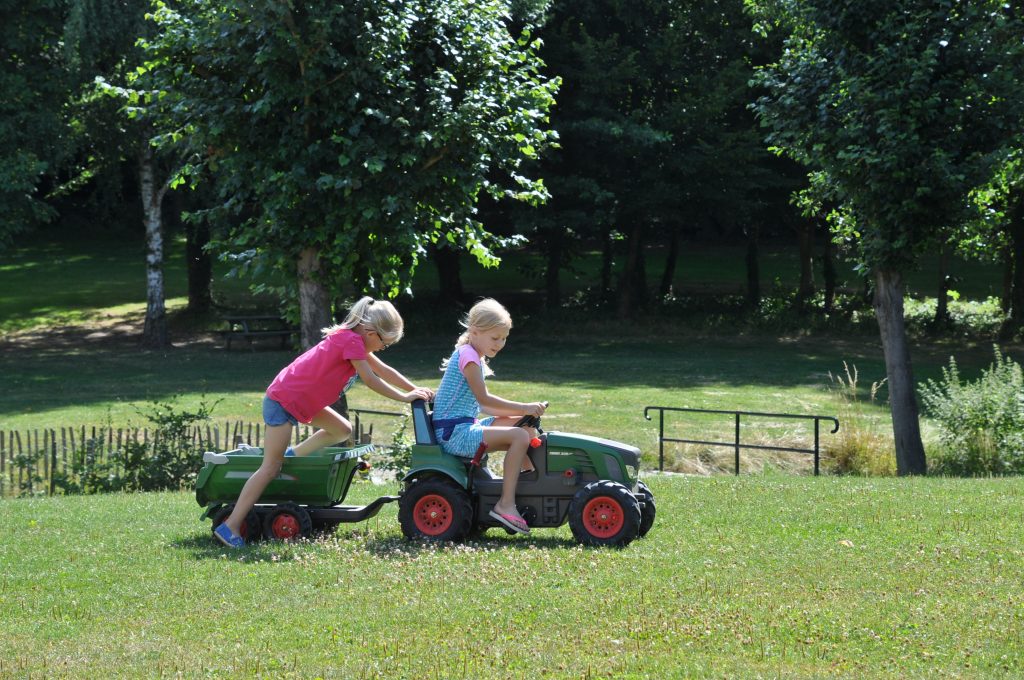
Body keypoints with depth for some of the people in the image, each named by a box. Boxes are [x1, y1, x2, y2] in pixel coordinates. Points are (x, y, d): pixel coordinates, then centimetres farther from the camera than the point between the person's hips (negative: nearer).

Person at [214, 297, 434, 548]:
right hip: (283, 400, -10)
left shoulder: (353, 339, 12)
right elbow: (371, 380, -16)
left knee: (342, 430, 13)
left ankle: (290, 456, 15)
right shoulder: (352, 341, -17)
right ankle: (230, 526, -12)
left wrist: (416, 389, 9)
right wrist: (405, 397, -8)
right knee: (270, 468, -11)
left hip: (302, 399, 10)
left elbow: (382, 370, 16)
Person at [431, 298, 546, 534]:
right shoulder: (467, 355, -11)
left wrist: (521, 412, 6)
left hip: (464, 428, 10)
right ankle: (506, 504, -23)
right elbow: (483, 398, -18)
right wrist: (522, 408, -17)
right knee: (519, 436, -21)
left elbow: (483, 406, 17)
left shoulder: (475, 358, 20)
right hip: (454, 433, -10)